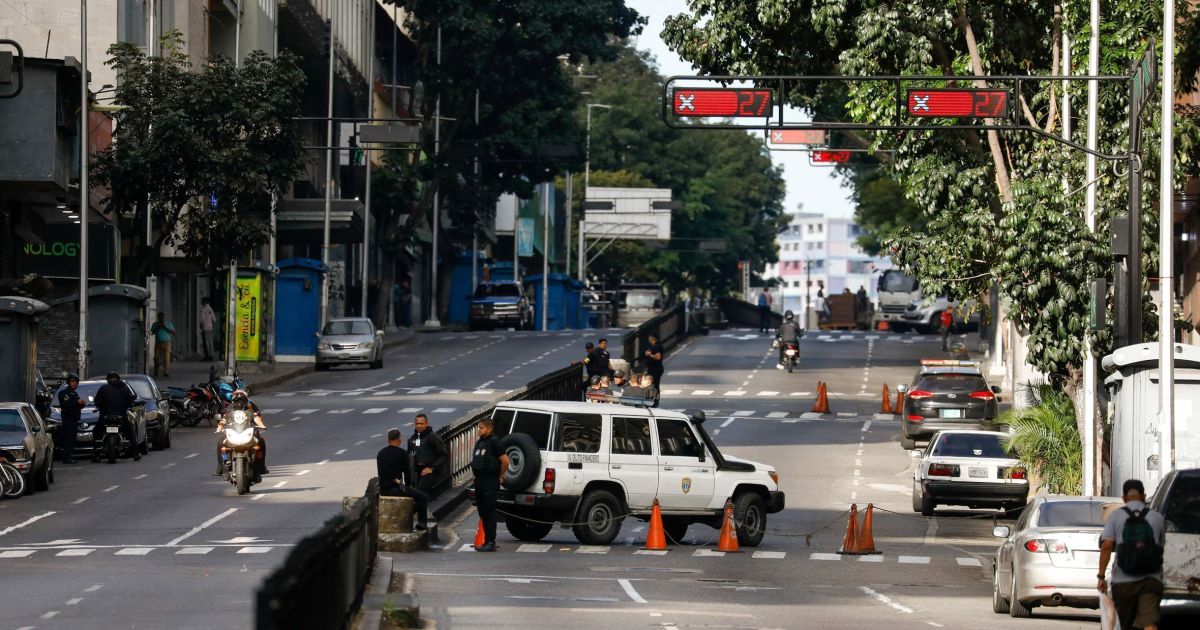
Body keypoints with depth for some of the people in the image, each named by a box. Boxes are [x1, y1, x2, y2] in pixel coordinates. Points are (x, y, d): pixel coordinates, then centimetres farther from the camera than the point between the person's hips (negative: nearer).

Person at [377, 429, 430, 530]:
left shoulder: (381, 453, 10)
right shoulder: (402, 453, -9)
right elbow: (407, 473, -6)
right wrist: (408, 485, 15)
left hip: (383, 490, 7)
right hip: (396, 488, -7)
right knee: (423, 497, 6)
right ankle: (422, 523, 8)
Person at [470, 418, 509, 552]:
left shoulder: (494, 442, -12)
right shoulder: (480, 442, 14)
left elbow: (505, 460, -17)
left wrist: (500, 476, -6)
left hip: (490, 482, -9)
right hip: (479, 480, 9)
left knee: (489, 512, -8)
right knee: (483, 513, 10)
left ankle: (491, 542, -8)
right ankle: (486, 541, 15)